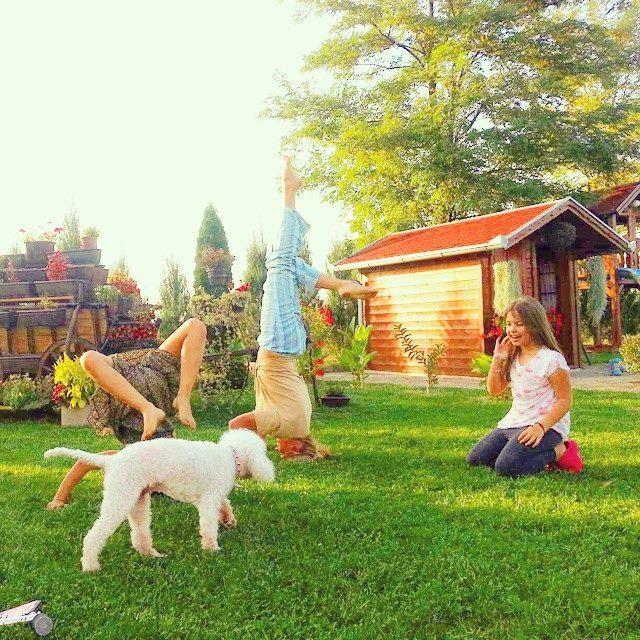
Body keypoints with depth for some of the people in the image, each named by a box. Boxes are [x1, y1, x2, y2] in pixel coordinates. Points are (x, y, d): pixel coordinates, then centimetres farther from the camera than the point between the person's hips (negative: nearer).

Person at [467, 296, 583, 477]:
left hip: (547, 425, -8)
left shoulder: (551, 359, -15)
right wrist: (497, 360, 0)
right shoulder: (512, 357, 8)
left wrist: (541, 426, -25)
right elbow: (494, 390, 13)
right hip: (513, 422, 8)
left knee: (505, 467, -27)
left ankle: (558, 452, -3)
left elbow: (565, 401, -14)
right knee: (474, 459, -1)